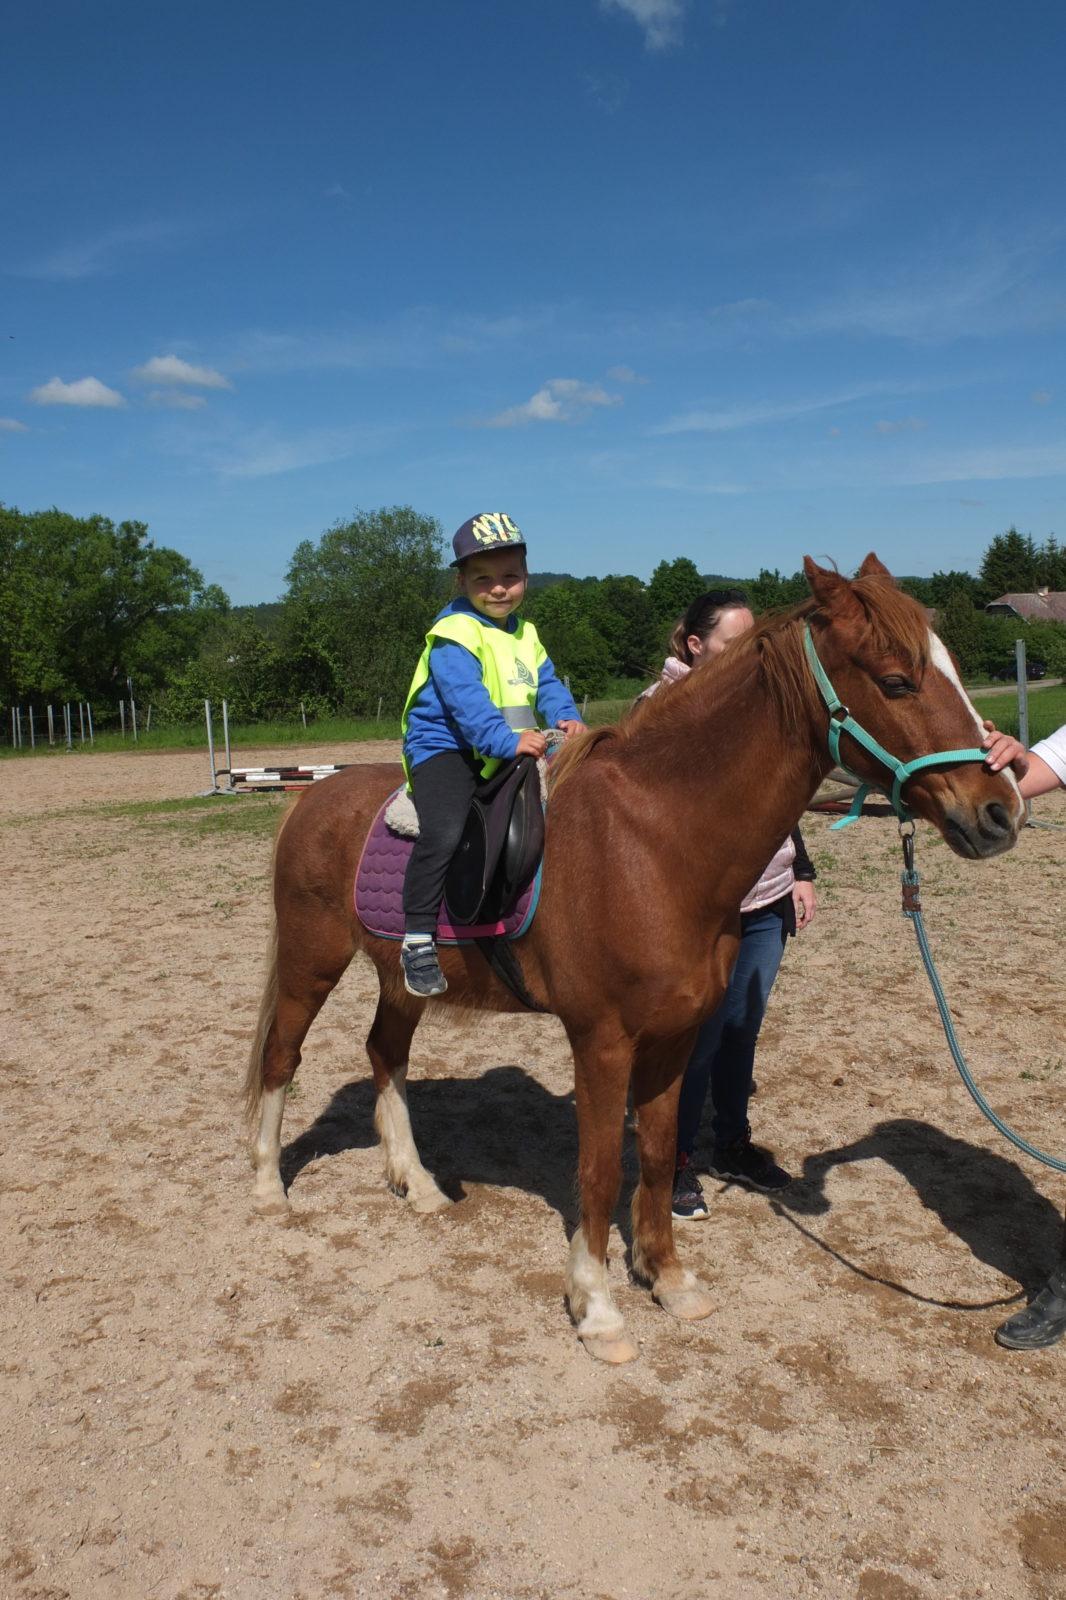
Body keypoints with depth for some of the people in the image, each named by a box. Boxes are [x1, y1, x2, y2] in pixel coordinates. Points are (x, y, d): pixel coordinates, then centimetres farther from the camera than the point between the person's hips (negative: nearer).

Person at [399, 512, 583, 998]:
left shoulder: (525, 635, 14)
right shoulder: (453, 634, -15)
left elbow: (546, 684, 11)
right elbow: (467, 700, -26)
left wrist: (565, 716, -10)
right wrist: (506, 740, -37)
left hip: (503, 754, 9)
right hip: (443, 745, -8)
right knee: (444, 831, -29)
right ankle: (417, 942, -20)